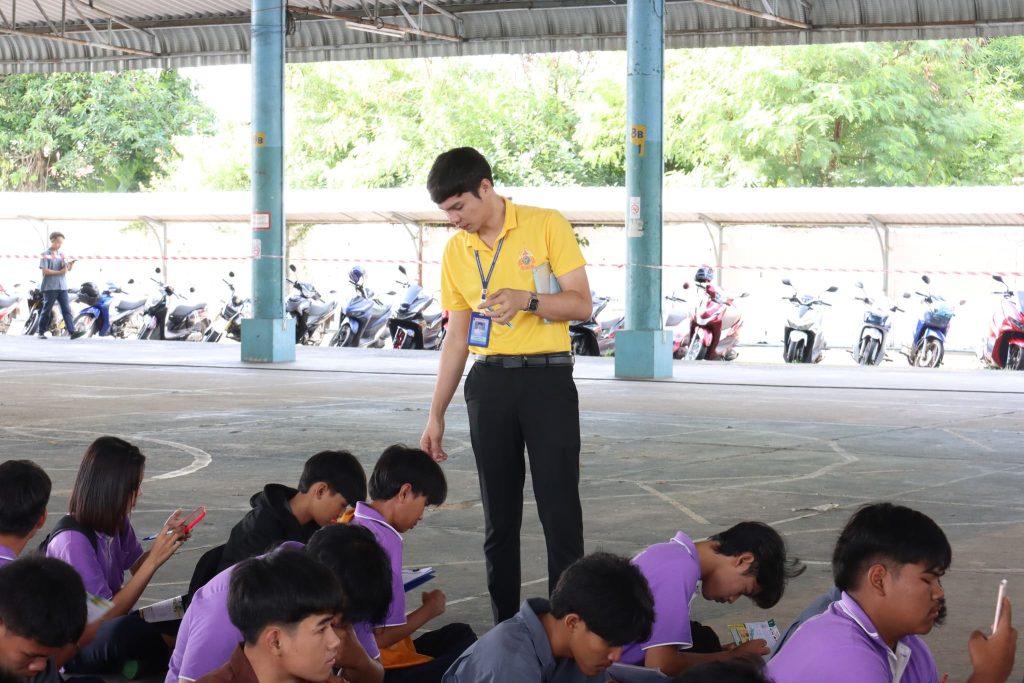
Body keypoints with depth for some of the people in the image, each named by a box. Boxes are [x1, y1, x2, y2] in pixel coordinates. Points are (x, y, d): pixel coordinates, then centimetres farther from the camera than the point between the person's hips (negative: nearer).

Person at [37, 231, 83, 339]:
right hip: (50, 287, -5)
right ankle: (41, 332, 13)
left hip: (62, 286, 5)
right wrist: (60, 272, -16)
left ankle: (72, 331, -12)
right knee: (47, 310, 2)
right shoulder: (46, 255, -2)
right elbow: (45, 271, -12)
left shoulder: (62, 254, 14)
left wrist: (71, 264, -9)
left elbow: (68, 269, 14)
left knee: (67, 309, -5)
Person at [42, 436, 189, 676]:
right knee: (127, 629, -38)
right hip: (73, 647, -7)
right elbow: (107, 616, -24)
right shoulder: (72, 540, -24)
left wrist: (164, 539, -3)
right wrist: (154, 560, -26)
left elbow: (135, 567, 18)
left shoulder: (116, 522, -2)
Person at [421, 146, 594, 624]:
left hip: (547, 378, -4)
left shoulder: (547, 226, -5)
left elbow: (581, 304, -6)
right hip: (489, 383, 4)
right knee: (499, 513, 5)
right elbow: (456, 338, 12)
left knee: (560, 509, -7)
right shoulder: (455, 251, 8)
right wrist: (436, 416, 10)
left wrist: (528, 299, -25)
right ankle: (505, 625, 11)